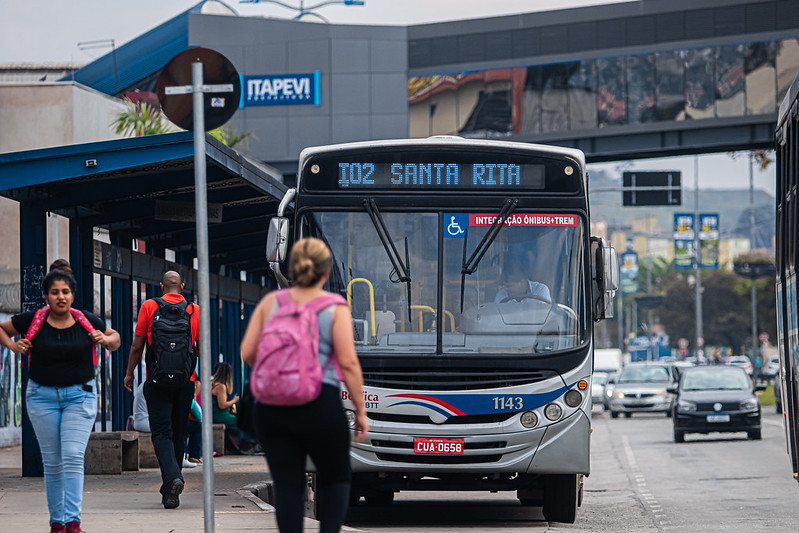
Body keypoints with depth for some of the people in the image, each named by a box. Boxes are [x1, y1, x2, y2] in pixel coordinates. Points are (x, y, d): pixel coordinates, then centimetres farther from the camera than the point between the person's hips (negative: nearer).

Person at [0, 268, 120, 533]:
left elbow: (114, 337, 17)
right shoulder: (32, 321, -3)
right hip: (42, 396, 1)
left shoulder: (88, 321, -1)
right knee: (52, 463, 5)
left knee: (73, 457, -14)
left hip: (80, 395, -1)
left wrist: (106, 340, -4)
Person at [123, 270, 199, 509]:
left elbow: (137, 346, 1)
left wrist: (129, 373, 13)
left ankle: (172, 477, -27)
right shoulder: (195, 310, 4)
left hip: (158, 380, -2)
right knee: (178, 434, 12)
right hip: (185, 381, 2)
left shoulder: (149, 307, -1)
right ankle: (169, 490, 19)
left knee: (161, 433, -4)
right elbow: (202, 349, 6)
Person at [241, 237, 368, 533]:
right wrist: (360, 411, -1)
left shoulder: (270, 303, 7)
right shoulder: (335, 308, -2)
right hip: (320, 406, -3)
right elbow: (348, 363, -7)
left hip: (271, 407, 3)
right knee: (335, 478, 16)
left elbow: (247, 353, 4)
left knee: (287, 485, 4)